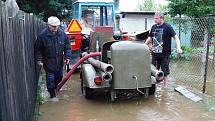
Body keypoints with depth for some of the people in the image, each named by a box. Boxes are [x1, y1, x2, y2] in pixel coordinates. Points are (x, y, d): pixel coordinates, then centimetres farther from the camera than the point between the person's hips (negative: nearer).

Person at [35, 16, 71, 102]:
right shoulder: (42, 35, -15)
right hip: (48, 63, -4)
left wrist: (67, 56, -5)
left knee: (59, 77, 21)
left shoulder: (62, 34, -5)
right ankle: (52, 95, 21)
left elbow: (67, 47, 4)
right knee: (50, 79, 3)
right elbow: (38, 49, -6)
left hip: (59, 62, 4)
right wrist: (39, 60, -11)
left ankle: (55, 87, 50)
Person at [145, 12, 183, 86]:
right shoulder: (153, 27, 8)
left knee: (165, 71, 7)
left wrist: (178, 48, -24)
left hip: (164, 54, -5)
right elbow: (150, 37, 22)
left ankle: (165, 86, 22)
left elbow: (175, 37, -11)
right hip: (155, 53, 5)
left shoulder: (167, 27, -8)